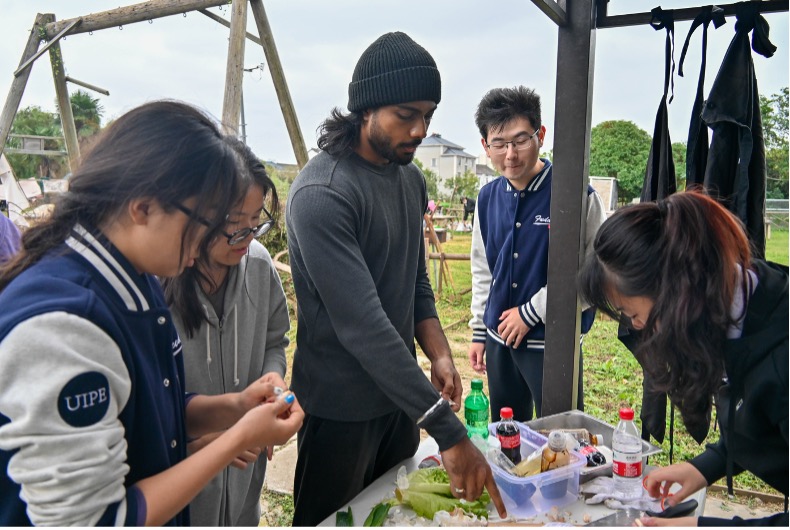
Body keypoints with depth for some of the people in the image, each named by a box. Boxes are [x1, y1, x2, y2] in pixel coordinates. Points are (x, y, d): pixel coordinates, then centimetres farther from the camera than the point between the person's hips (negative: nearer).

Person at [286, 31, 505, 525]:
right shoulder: (322, 192, -24)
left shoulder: (412, 178, 4)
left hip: (401, 395, 7)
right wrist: (449, 432, -31)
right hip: (342, 409, -7)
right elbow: (362, 326, -30)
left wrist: (438, 353, -6)